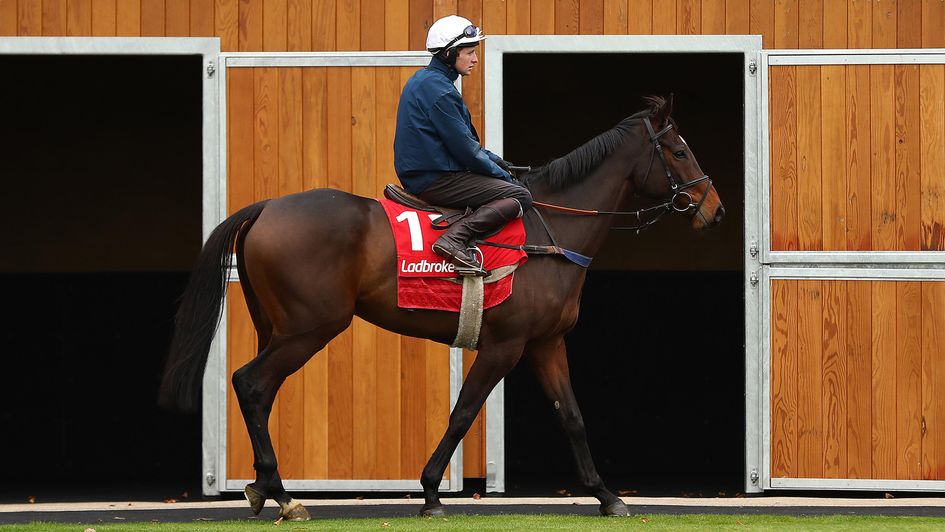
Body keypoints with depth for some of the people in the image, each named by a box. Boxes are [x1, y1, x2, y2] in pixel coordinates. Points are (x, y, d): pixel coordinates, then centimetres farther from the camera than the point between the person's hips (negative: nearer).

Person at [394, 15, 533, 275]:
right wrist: (500, 174, -4)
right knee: (520, 197, -13)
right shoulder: (439, 89, -16)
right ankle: (455, 238, -26)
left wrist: (493, 160, 17)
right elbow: (463, 147, -16)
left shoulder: (423, 79, 16)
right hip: (436, 181, -10)